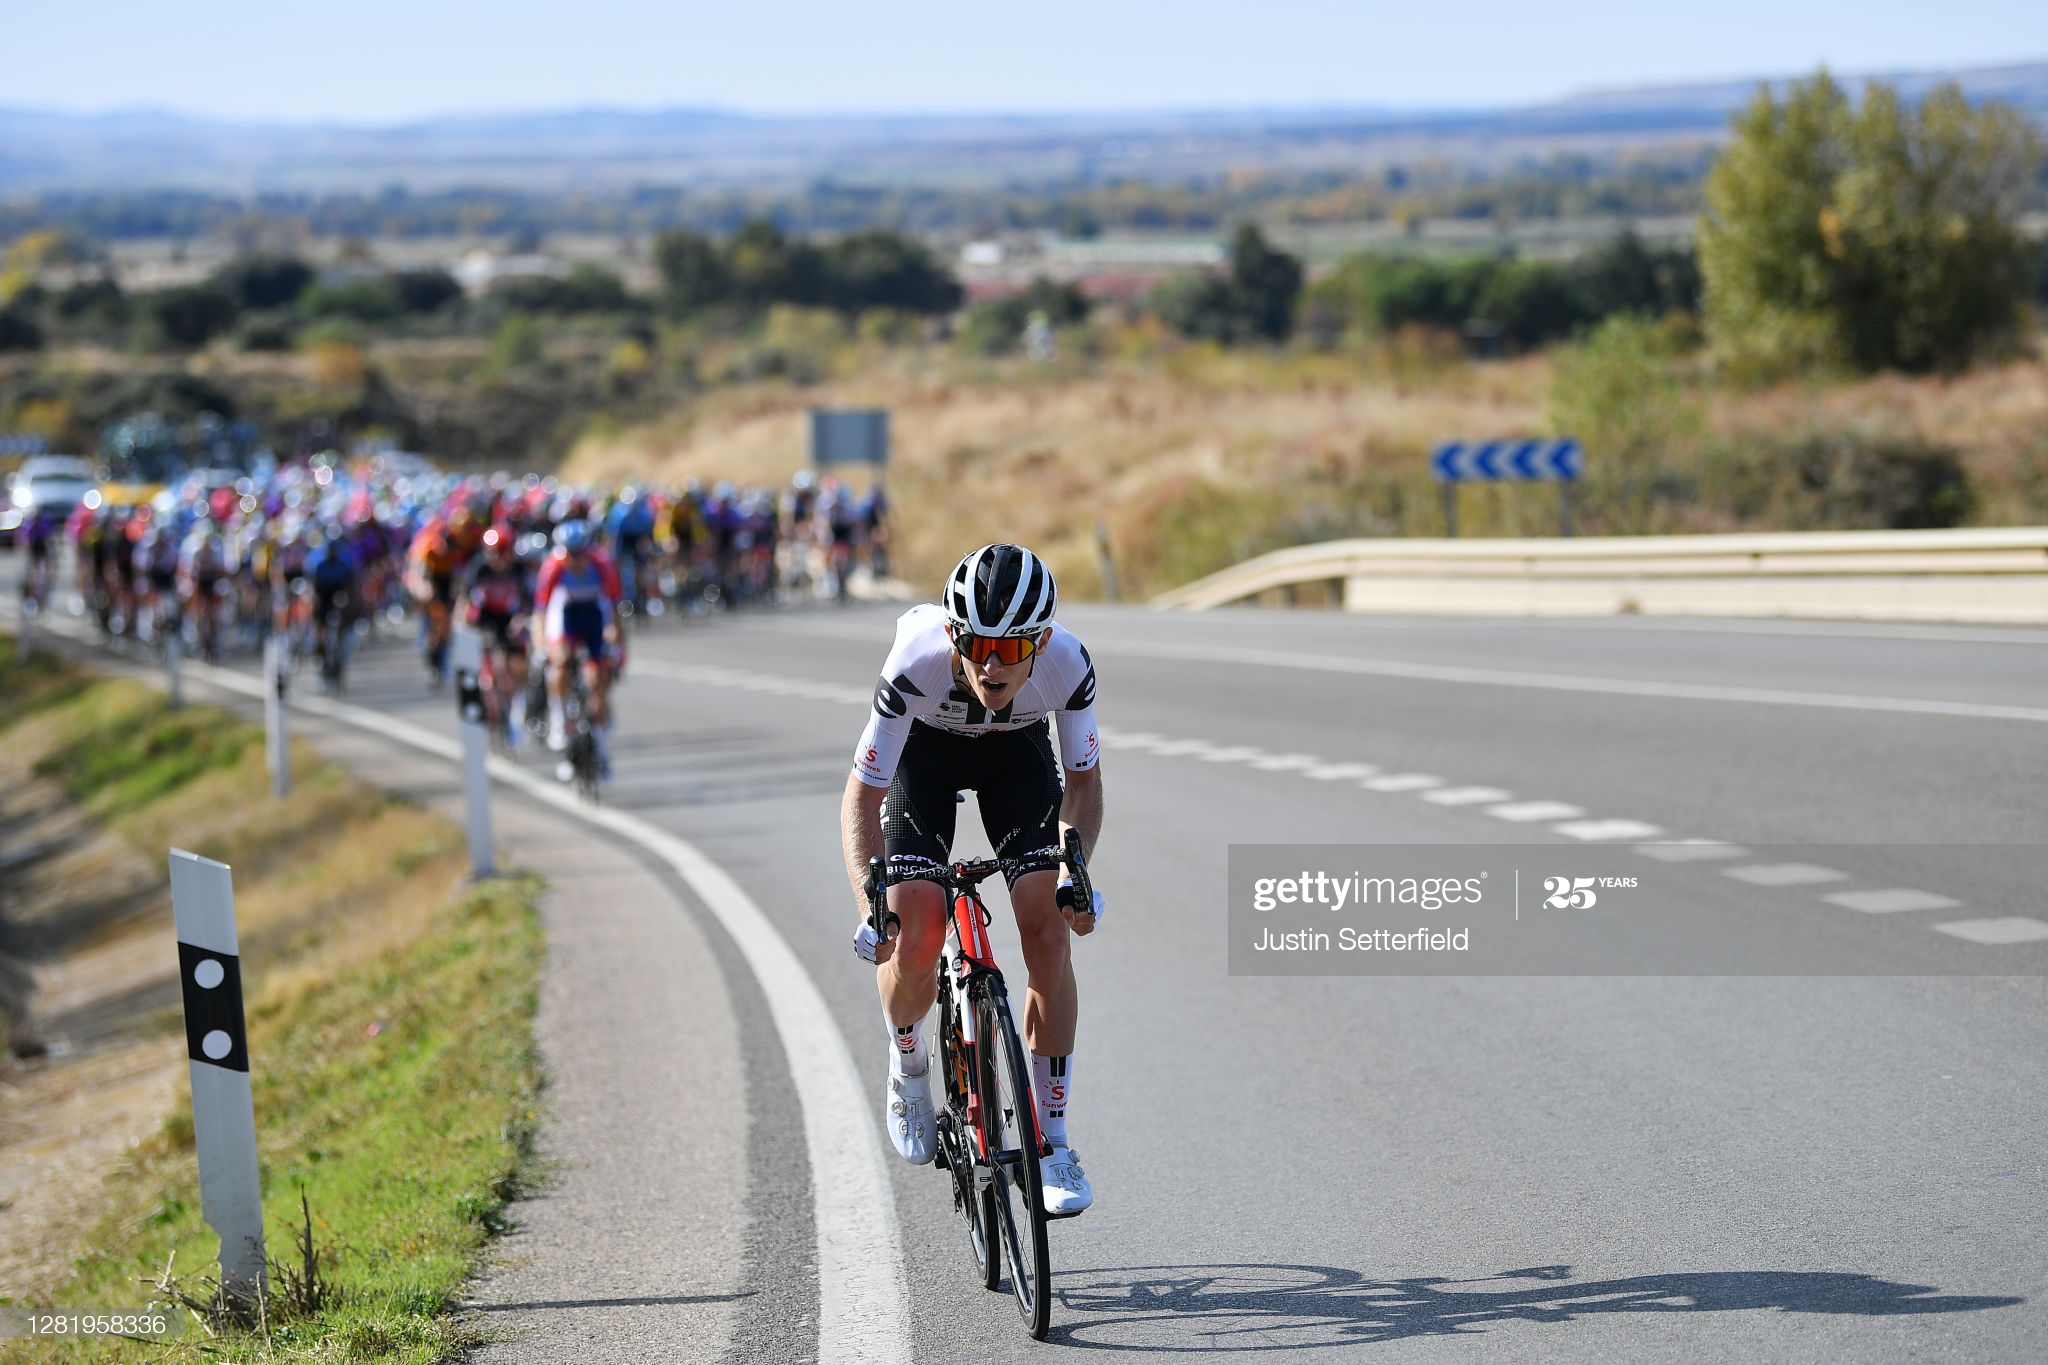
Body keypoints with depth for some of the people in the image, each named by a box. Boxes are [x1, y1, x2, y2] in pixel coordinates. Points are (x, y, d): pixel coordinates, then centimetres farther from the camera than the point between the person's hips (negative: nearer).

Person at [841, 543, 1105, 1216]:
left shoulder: (1067, 664, -34)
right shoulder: (918, 663, -39)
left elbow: (1084, 777, -15)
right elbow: (863, 793, -30)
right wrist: (874, 903, -43)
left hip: (1018, 752, 1)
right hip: (925, 750, -1)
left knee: (1047, 932, -13)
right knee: (915, 938, -17)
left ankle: (1051, 1139, -1)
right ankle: (908, 1062, 17)